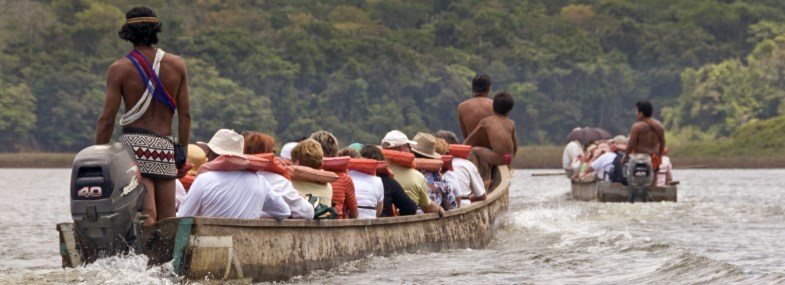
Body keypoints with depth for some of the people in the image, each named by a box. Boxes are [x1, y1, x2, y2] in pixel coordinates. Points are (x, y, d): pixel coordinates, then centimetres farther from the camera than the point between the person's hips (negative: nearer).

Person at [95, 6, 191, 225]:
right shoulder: (177, 65, 8)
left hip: (134, 143, -2)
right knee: (168, 221, 6)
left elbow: (107, 119, -2)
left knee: (146, 215, -13)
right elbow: (185, 114, 7)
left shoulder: (119, 69, 0)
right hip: (165, 146, 2)